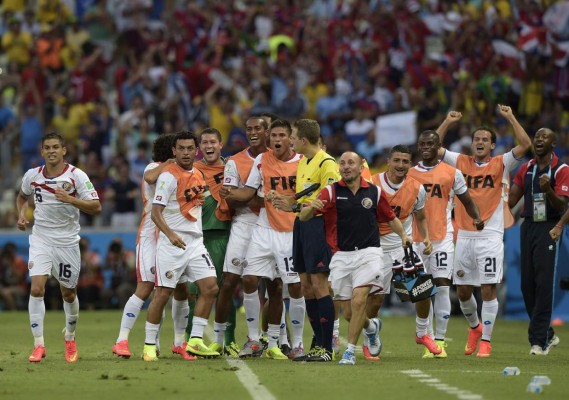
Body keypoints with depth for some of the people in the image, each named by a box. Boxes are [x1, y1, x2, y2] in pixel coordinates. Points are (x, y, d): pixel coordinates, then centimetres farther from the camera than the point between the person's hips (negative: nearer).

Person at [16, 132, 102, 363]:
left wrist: (70, 199, -29)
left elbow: (96, 207, -15)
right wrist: (21, 215, 1)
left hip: (67, 241, -1)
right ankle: (38, 344, -10)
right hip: (40, 239, 1)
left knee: (68, 293, 11)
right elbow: (22, 197, 21)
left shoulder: (76, 176, -11)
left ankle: (70, 338, 36)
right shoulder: (32, 176, -1)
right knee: (37, 288, -17)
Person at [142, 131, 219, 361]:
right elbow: (155, 213, -16)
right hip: (171, 244, -7)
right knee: (163, 293, -5)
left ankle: (195, 341, 0)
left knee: (210, 288, -5)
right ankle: (149, 345, 5)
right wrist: (171, 234, -30)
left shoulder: (198, 176, 13)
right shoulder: (168, 176, -10)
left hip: (195, 242, 7)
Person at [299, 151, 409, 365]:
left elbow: (391, 218, 19)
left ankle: (350, 351, -10)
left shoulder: (375, 192, 5)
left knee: (358, 301, -19)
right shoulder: (331, 192, 0)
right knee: (349, 312, 6)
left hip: (368, 253, -1)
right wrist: (311, 207, -31)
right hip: (341, 257, 1)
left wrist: (403, 235, 2)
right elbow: (303, 217, -8)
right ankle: (371, 326, 40)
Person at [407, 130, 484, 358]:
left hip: (443, 237, -2)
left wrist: (477, 218, -9)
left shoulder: (451, 173, 3)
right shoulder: (410, 174, 8)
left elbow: (467, 202, 9)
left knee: (442, 286, -7)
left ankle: (440, 339, -4)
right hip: (417, 238, 2)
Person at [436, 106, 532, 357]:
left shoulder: (501, 164, 3)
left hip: (490, 236, -3)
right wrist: (447, 122, 2)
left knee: (488, 289, -6)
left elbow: (525, 145, -9)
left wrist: (510, 118, -10)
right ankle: (475, 327, 33)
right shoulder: (461, 162, 10)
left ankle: (485, 340, 1)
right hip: (464, 236, 3)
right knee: (462, 291, 8)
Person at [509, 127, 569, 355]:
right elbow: (512, 198, 16)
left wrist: (548, 190, -29)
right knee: (527, 284, 5)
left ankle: (539, 340, -8)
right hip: (528, 226, 6)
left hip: (548, 228, -6)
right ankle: (547, 335, 19)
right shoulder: (526, 168, 13)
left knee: (544, 284, -10)